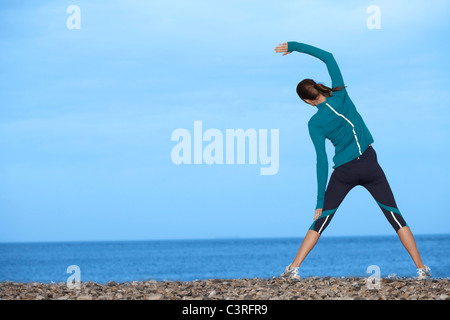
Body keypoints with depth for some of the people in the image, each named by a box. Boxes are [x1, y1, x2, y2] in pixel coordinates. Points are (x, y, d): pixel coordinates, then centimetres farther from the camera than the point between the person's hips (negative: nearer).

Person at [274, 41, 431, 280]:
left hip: (344, 171, -2)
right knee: (394, 216, 5)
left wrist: (320, 201, -9)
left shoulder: (315, 124, -10)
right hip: (369, 164, 2)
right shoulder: (340, 95, -6)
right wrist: (294, 46, 11)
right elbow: (328, 56, 4)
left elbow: (322, 161, -12)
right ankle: (421, 268, 2)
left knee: (322, 218, 9)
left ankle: (293, 268, 6)